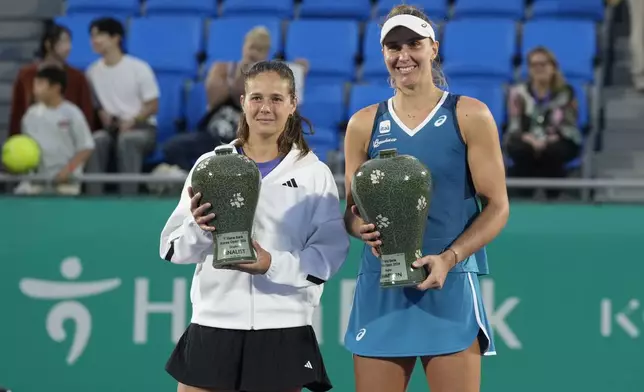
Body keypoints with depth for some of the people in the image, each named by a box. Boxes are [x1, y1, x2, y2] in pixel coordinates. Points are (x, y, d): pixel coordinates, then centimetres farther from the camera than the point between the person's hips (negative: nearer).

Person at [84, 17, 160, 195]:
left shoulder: (139, 68, -4)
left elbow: (153, 105, -4)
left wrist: (132, 122, -19)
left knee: (127, 140, -38)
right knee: (96, 140, -33)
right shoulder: (93, 72, 6)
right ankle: (93, 197, -38)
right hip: (110, 128, 3)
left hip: (142, 128, -3)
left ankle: (128, 198, -42)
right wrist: (101, 114, -12)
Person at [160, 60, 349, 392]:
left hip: (283, 330, -1)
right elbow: (172, 247, 3)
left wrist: (273, 264, -20)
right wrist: (198, 229, -19)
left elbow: (330, 252, -5)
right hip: (212, 325, 1)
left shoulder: (314, 173, 4)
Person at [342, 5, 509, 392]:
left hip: (450, 286, -3)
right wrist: (360, 226, -10)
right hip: (380, 287, 3)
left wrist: (449, 258, -15)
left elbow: (497, 205, -1)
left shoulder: (469, 116, 1)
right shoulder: (364, 124, 9)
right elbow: (351, 210, 14)